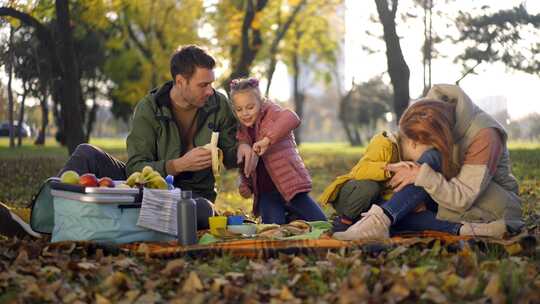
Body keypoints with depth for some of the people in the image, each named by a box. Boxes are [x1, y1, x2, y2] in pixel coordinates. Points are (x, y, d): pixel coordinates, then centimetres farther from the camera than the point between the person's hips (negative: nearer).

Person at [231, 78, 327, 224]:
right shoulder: (241, 132, 12)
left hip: (290, 186, -4)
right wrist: (245, 185, 7)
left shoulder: (270, 111, -5)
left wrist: (267, 139, -40)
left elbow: (292, 118, -31)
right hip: (266, 194, 4)